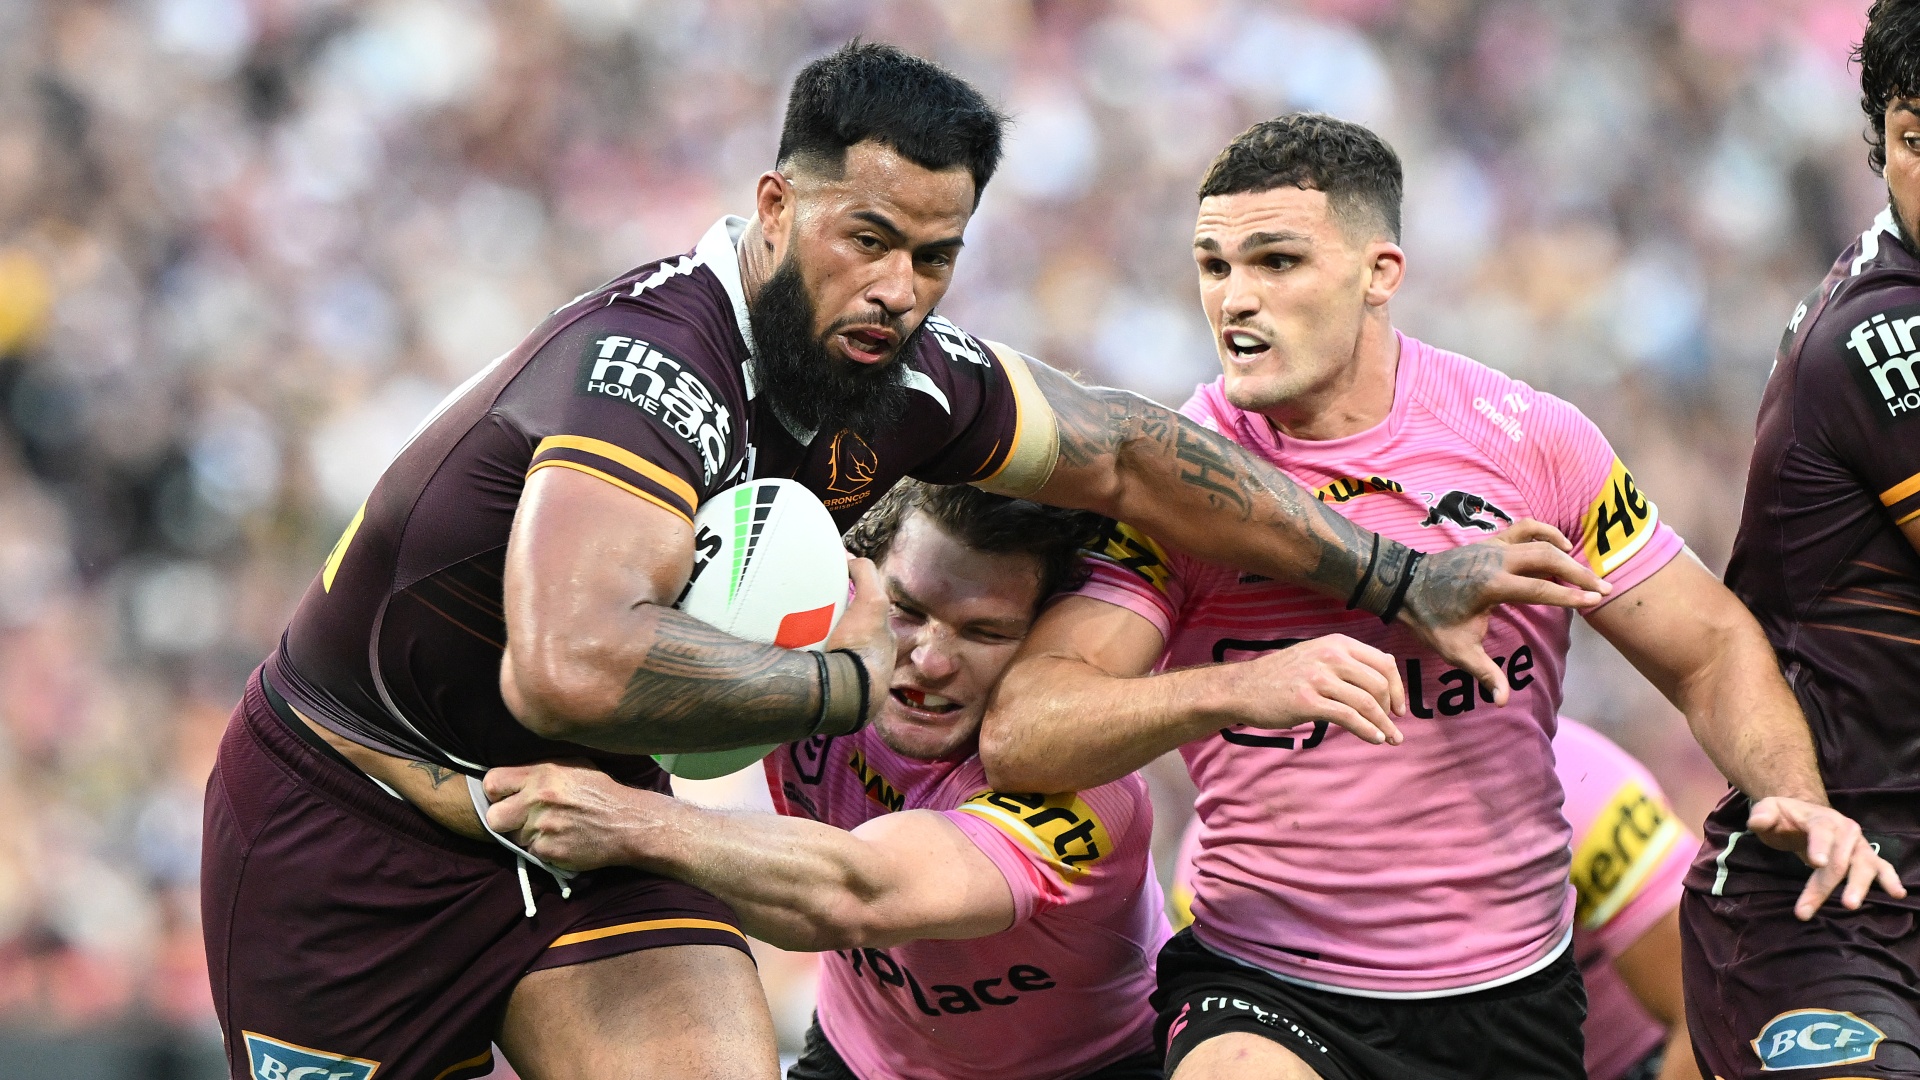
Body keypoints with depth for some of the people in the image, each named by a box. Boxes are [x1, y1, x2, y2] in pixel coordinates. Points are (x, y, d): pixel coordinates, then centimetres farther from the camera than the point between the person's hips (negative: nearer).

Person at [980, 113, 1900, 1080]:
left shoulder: (1527, 438, -2)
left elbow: (1709, 648, 7)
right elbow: (1017, 735, -16)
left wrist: (1794, 796, -13)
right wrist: (1234, 691, -34)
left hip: (1511, 994, 2)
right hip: (1266, 991, -2)